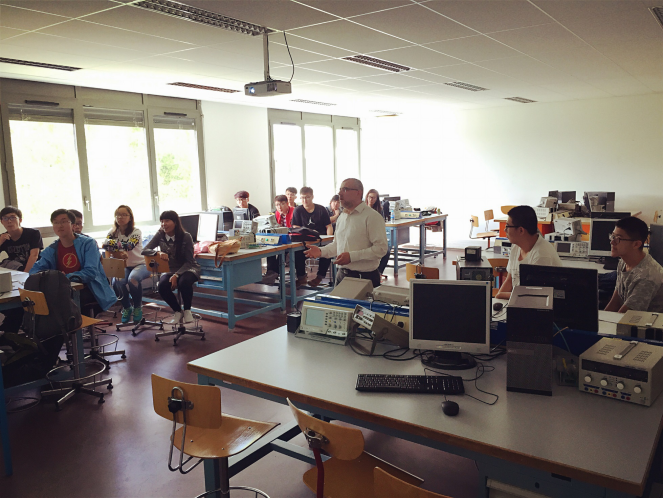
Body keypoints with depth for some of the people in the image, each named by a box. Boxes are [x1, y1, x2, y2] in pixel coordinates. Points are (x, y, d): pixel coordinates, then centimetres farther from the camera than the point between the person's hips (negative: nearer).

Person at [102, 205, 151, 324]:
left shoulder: (136, 232, -7)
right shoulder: (113, 232, 6)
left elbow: (129, 245, -26)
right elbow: (105, 244, -14)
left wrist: (112, 244, -25)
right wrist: (119, 252, -29)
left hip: (140, 264, -3)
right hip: (123, 266, 3)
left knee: (133, 278, -36)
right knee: (117, 282, -29)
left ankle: (138, 307, -10)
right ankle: (126, 307, -1)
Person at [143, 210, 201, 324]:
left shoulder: (186, 237, -13)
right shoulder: (160, 235, -4)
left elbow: (189, 261, -13)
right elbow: (145, 251, -10)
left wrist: (176, 275, -27)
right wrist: (158, 253, -32)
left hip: (187, 269, -3)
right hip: (169, 270, 3)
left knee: (184, 282, -37)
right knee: (162, 286, -30)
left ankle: (187, 310, -9)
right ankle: (177, 311, -3)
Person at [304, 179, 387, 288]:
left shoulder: (372, 216, -13)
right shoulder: (342, 217, 14)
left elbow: (381, 248, -20)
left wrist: (352, 256, -24)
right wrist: (321, 251, 5)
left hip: (365, 278, -7)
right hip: (342, 275, 7)